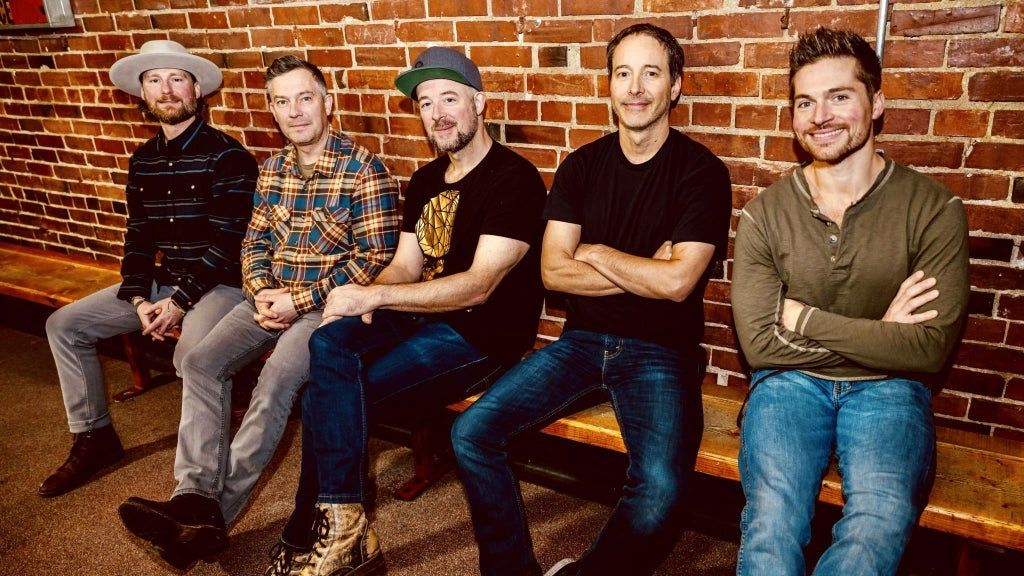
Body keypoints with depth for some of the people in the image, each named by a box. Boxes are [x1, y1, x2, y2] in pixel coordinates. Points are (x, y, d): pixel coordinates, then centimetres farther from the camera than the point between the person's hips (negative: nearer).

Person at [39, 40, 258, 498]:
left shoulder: (226, 155, -12)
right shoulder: (143, 160, 10)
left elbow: (226, 243, -16)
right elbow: (138, 237, 10)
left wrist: (181, 300, -19)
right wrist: (138, 298, -5)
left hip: (218, 283, -8)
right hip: (162, 281, 8)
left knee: (192, 354, -35)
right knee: (64, 325, 6)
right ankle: (94, 438, 18)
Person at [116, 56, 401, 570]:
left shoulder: (363, 170, -9)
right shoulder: (272, 170, 12)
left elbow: (376, 256, -14)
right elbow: (254, 242, 16)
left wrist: (301, 301, -16)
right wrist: (261, 293, -6)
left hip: (327, 302, -6)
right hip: (272, 298, 7)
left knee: (275, 381, -28)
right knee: (201, 363, -13)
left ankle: (215, 514, -17)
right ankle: (195, 498, -18)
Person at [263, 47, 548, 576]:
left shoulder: (515, 179, -12)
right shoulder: (425, 180, 15)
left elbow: (478, 285, -21)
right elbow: (406, 266, 11)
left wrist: (374, 296, -25)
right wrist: (360, 303, -11)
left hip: (482, 335, -7)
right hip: (422, 318, 7)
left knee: (326, 394, -20)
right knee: (329, 342, -22)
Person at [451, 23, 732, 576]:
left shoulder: (702, 171, -5)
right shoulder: (581, 166, 7)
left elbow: (677, 282, -15)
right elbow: (553, 271, -2)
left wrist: (595, 252, -4)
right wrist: (644, 274, -10)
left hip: (659, 350, -3)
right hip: (582, 339, 4)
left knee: (661, 490, -29)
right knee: (471, 432, -14)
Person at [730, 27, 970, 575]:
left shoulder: (934, 210, -3)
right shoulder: (764, 214, -1)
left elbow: (931, 349, -10)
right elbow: (760, 343, -7)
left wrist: (804, 317, -11)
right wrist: (878, 335, -8)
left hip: (888, 387, 0)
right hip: (790, 382, 0)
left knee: (879, 524, -28)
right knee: (771, 525, -26)